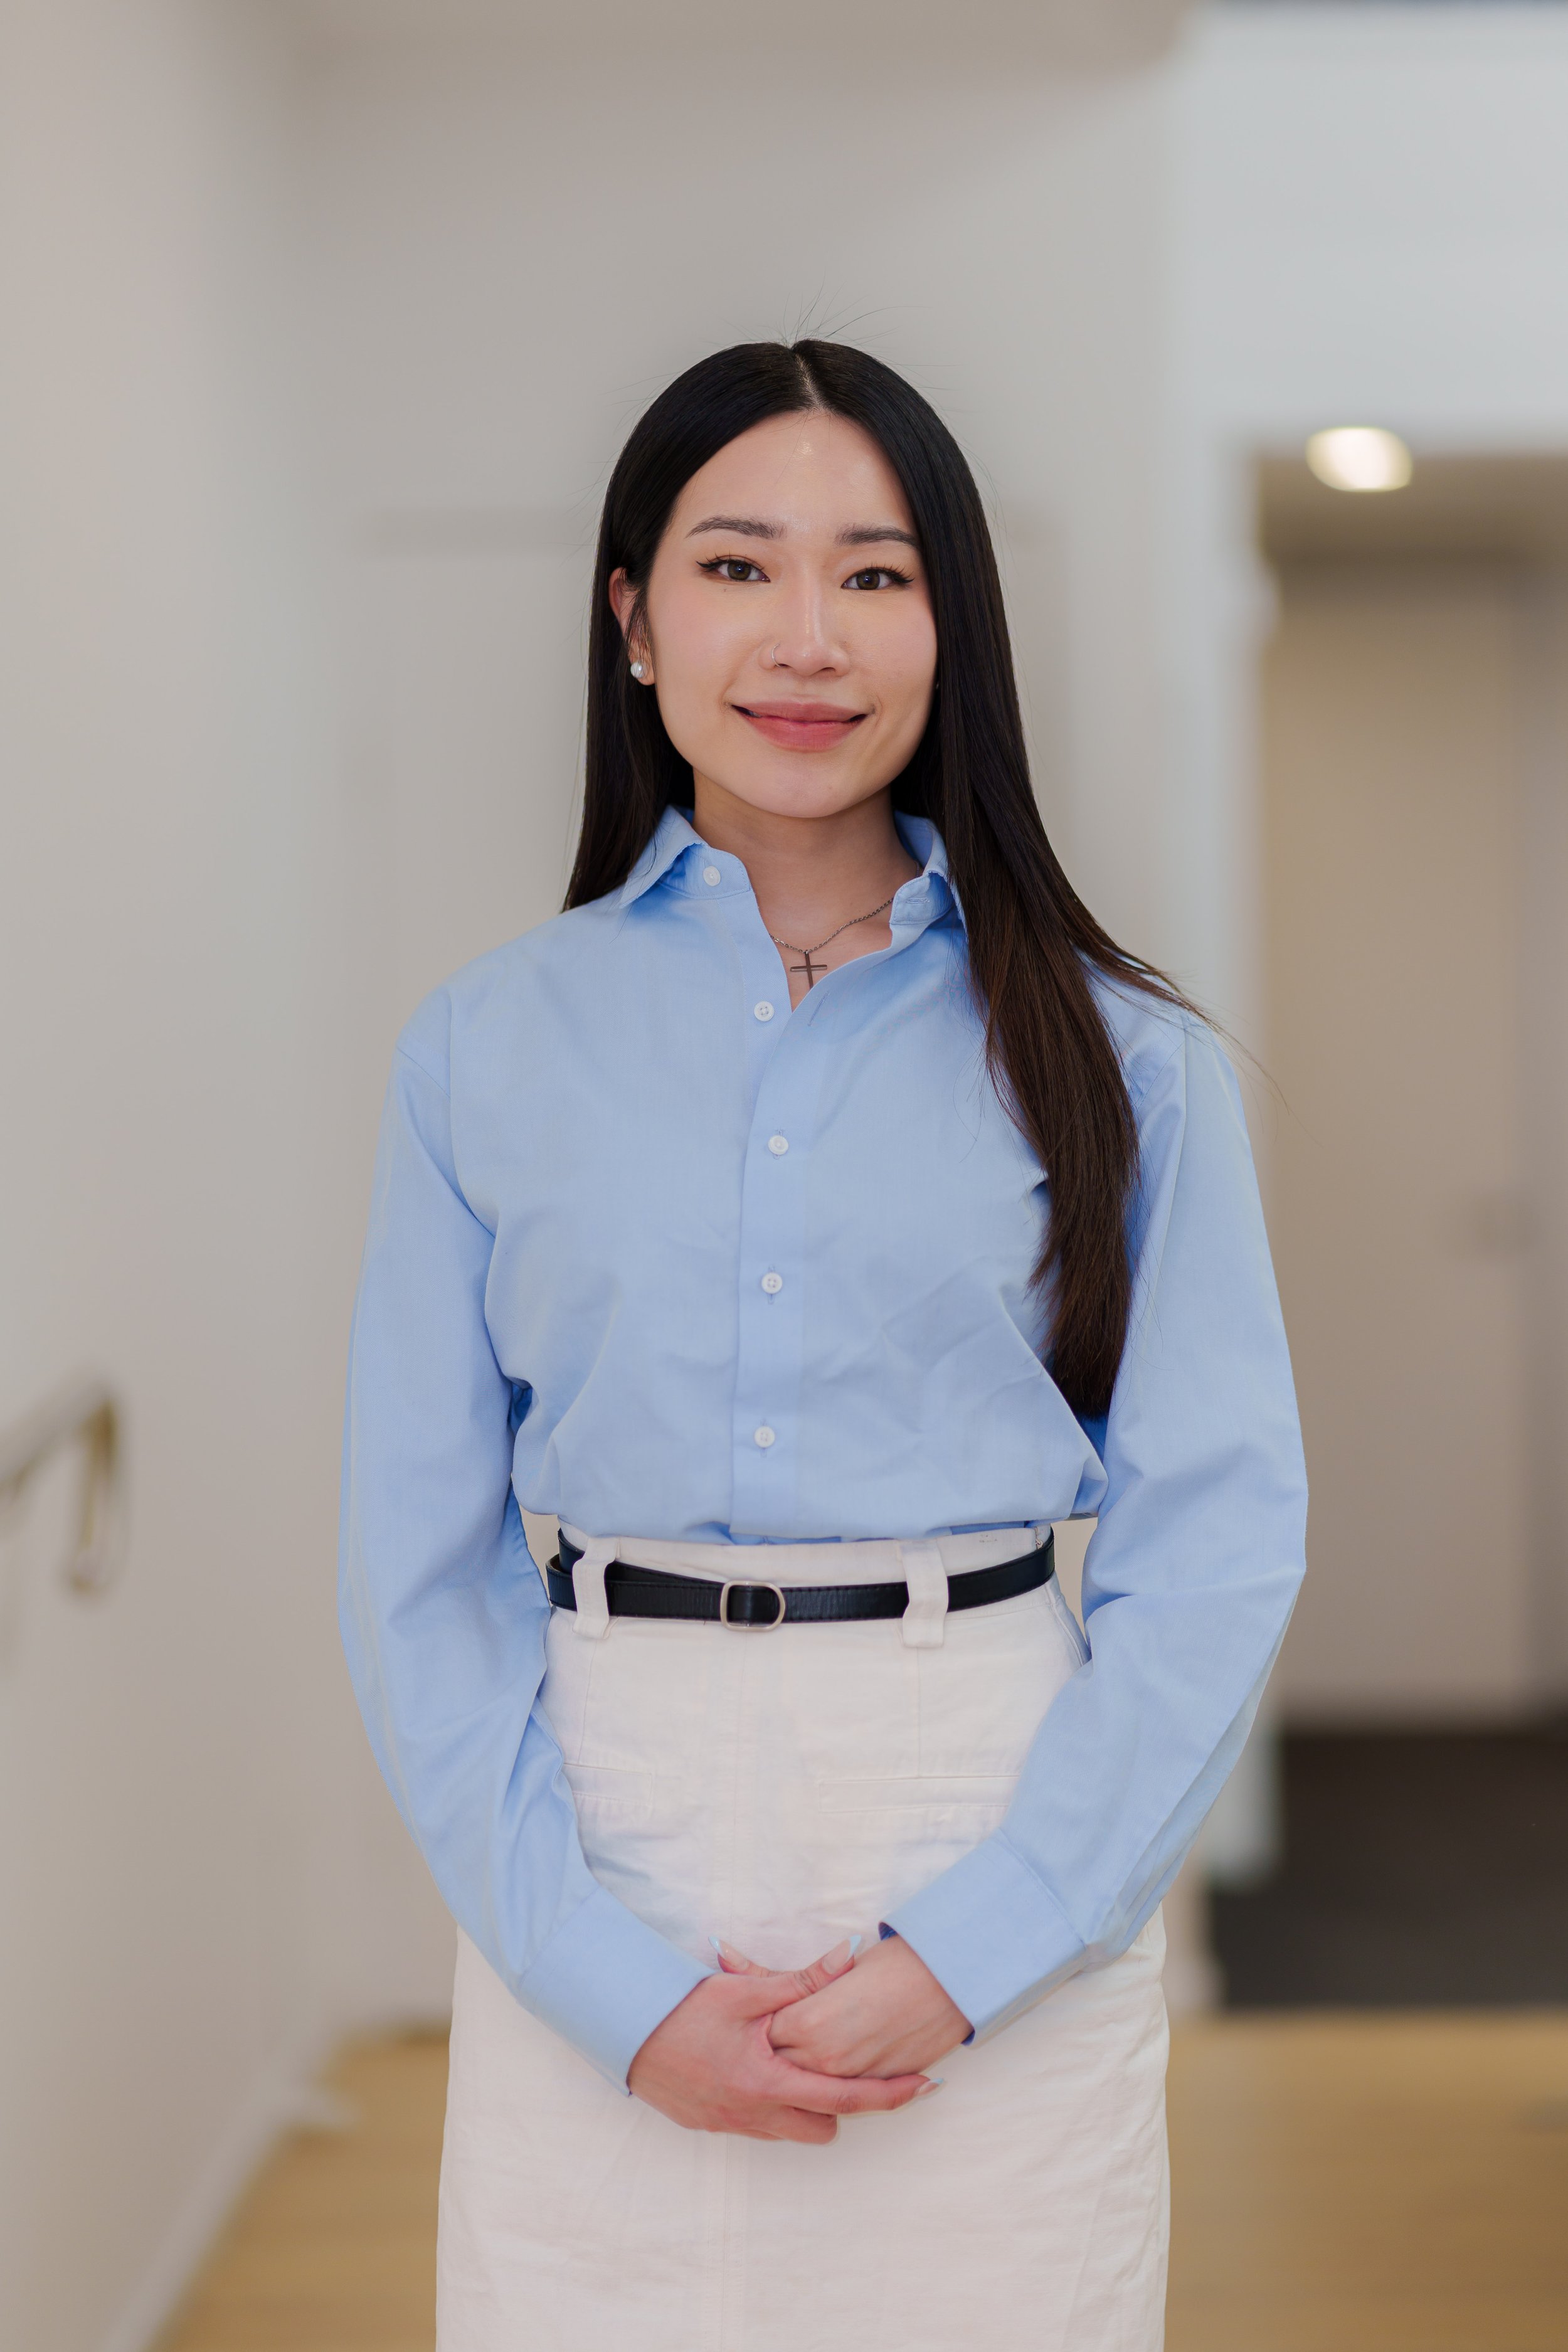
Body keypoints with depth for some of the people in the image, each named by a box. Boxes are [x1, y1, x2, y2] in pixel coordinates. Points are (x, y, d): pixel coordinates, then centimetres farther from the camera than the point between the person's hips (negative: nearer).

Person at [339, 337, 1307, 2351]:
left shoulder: (1121, 1059, 1)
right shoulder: (489, 1049, 3)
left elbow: (1217, 1544, -2)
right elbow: (421, 1569, 2)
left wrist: (964, 1948, -11)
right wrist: (614, 1985, -8)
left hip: (1001, 1854, 0)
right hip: (602, 1853, 1)